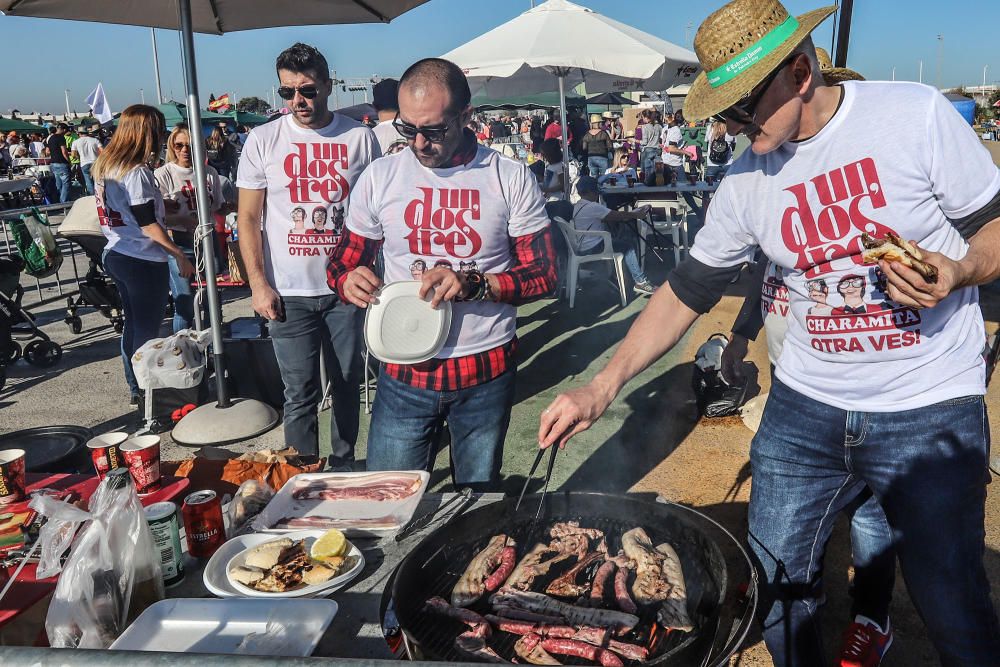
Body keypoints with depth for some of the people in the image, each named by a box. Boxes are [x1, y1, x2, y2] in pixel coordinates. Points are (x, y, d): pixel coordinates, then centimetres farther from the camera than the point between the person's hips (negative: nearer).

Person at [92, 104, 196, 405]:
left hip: (116, 254, 9)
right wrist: (179, 254, -11)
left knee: (133, 324, 19)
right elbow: (148, 225, -19)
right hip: (143, 261, -9)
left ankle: (136, 387, 29)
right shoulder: (137, 173, -19)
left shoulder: (104, 166, 8)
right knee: (147, 330, 2)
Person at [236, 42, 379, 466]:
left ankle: (344, 467, 30)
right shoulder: (263, 140, 0)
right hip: (290, 291, -1)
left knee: (347, 384, 13)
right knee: (301, 394, 3)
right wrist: (258, 284, -7)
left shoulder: (359, 137, 1)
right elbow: (249, 217, 2)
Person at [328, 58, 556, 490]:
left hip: (486, 374, 0)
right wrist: (350, 281, -16)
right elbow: (343, 262, 9)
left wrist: (475, 284, -22)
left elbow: (543, 274, -4)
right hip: (404, 374, 1)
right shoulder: (379, 177, 1)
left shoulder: (510, 179, -4)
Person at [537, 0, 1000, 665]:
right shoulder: (747, 179, 0)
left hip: (930, 411, -3)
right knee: (773, 583, 11)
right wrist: (600, 389, -3)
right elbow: (686, 290, 4)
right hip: (803, 409, 4)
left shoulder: (916, 114, -10)